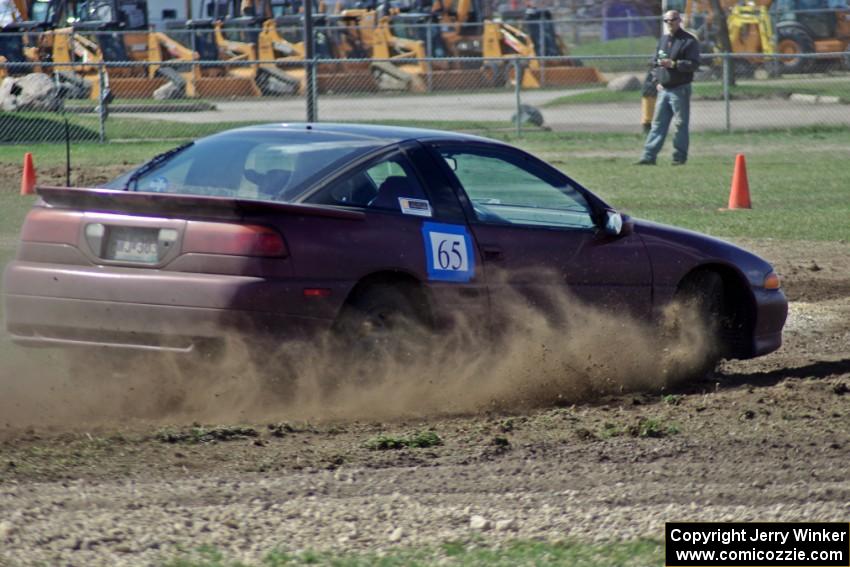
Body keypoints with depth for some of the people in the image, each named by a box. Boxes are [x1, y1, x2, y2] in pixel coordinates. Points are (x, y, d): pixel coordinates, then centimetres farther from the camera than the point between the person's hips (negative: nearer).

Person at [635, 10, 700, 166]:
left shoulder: (689, 41, -6)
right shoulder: (663, 40, 16)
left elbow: (693, 64, -13)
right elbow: (656, 62, 24)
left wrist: (673, 64, -22)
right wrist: (658, 80, 11)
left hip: (680, 90, -6)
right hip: (664, 89, 6)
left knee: (680, 124, -2)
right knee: (658, 124, 5)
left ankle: (679, 157, 4)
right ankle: (649, 156, 4)